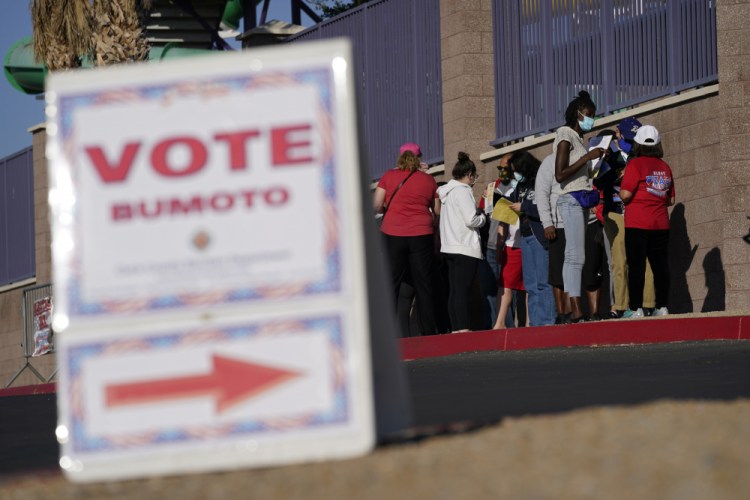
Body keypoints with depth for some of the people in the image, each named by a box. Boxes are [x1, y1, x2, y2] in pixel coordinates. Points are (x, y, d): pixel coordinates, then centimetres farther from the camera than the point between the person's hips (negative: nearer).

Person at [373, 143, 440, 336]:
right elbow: (437, 211, 9)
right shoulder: (428, 180, 4)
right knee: (423, 285, 6)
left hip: (393, 235, 0)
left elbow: (376, 205, -4)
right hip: (422, 235, 1)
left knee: (391, 285, 4)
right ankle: (428, 330, 5)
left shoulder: (389, 177, 1)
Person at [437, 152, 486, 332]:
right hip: (465, 248, -9)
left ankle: (456, 329, 8)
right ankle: (463, 328, -16)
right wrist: (483, 217, 3)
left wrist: (478, 215, 19)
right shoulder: (462, 191, -10)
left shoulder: (447, 191, 16)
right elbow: (471, 220, -16)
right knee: (463, 290, -12)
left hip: (449, 248, 9)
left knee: (454, 291, 8)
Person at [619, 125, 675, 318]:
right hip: (661, 224, 5)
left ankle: (636, 308, -5)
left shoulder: (635, 164, -8)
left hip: (637, 224, -5)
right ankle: (662, 307, 5)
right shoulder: (665, 167, 10)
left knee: (636, 266, -4)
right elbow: (671, 200, 14)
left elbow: (626, 194, -15)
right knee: (661, 266, 6)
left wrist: (620, 192, 6)